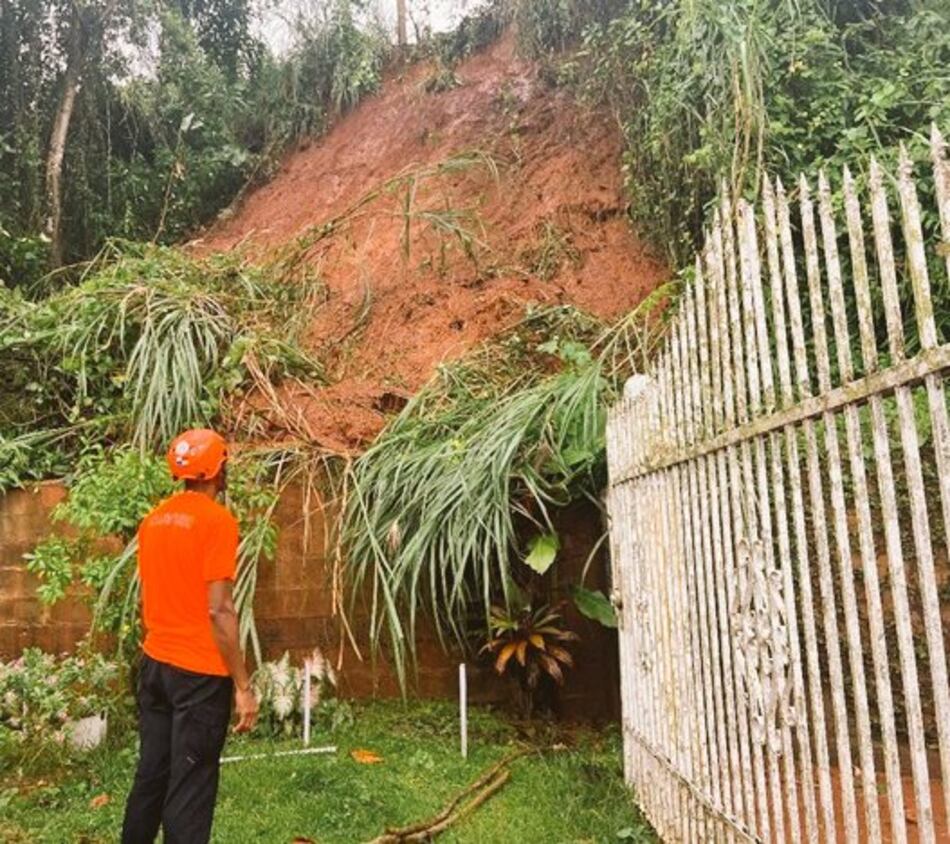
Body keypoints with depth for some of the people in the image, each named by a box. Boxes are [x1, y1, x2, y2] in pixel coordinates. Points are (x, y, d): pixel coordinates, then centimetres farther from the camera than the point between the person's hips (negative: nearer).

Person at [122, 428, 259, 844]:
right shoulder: (217, 520, -15)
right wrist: (243, 686, -14)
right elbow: (218, 611, -19)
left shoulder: (154, 519, 8)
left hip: (154, 665, 7)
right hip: (200, 672, -7)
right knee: (190, 787, 2)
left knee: (150, 774, 19)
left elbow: (151, 596, 15)